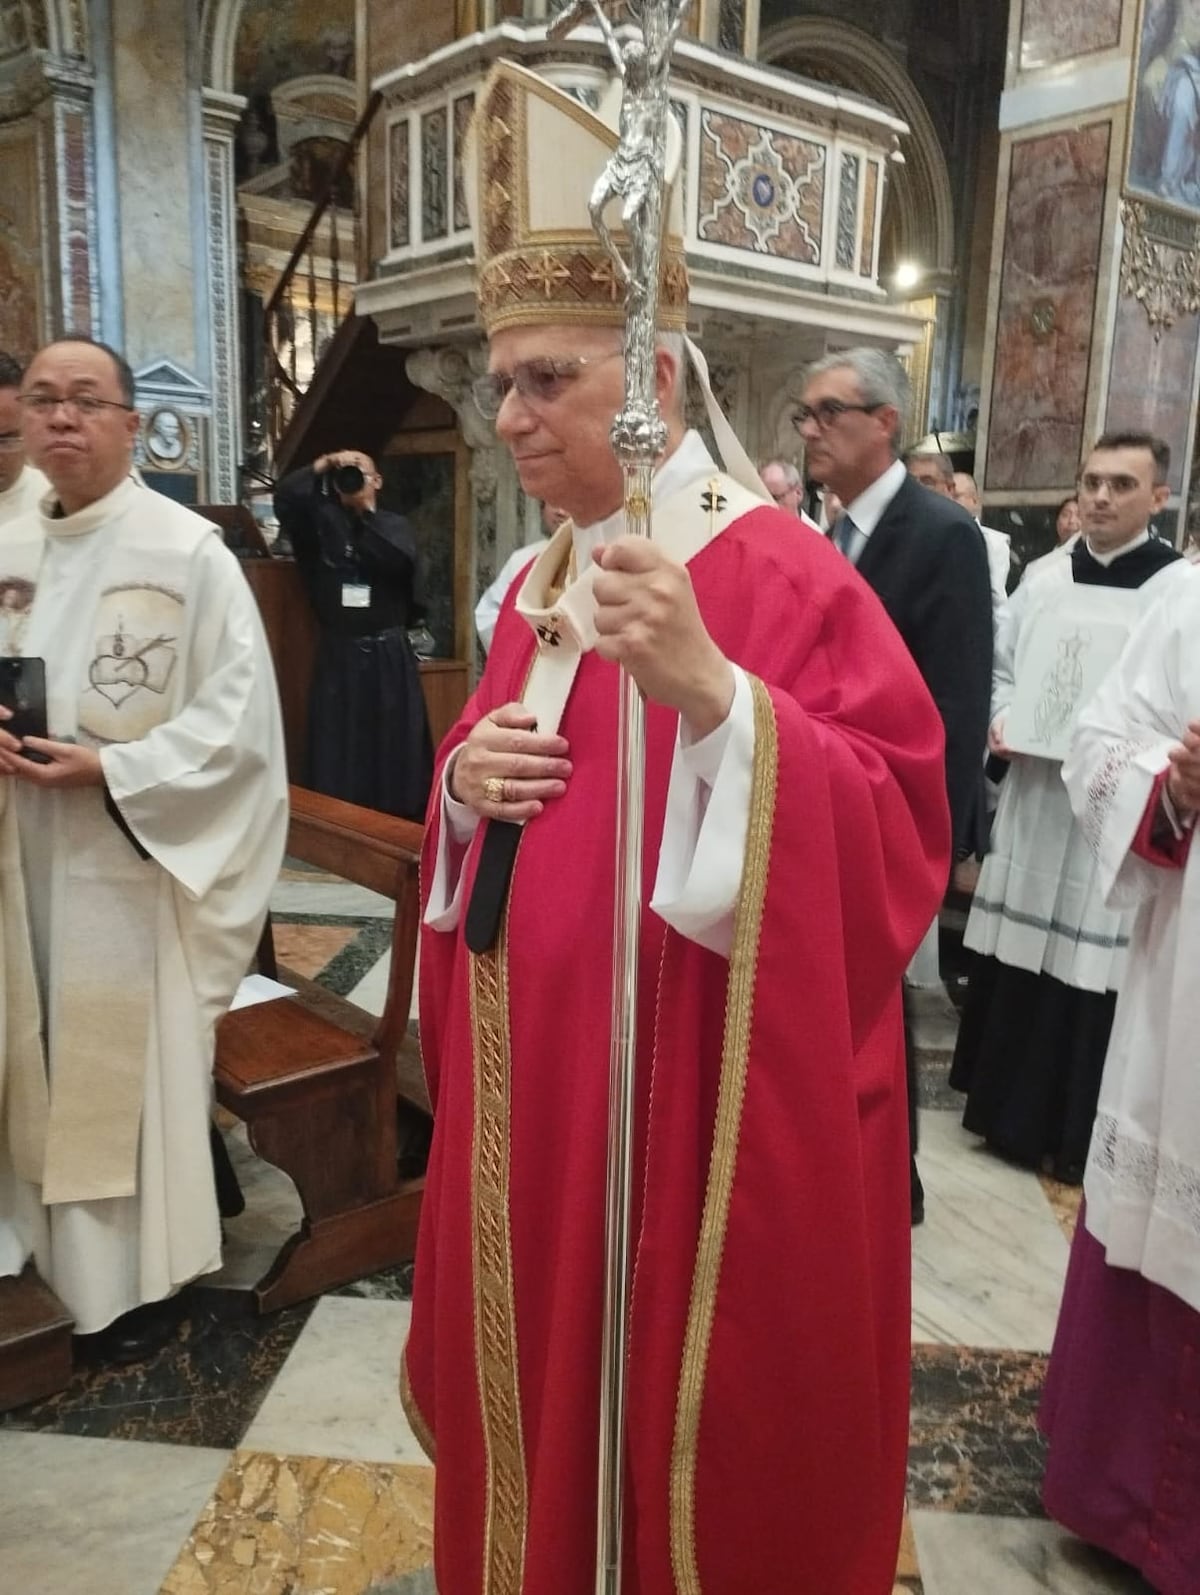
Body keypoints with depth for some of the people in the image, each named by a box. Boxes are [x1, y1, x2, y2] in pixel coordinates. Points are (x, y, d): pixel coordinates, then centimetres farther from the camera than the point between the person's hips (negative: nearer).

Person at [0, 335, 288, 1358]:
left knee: (133, 1068, 5)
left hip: (133, 861, -5)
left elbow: (239, 716, -13)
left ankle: (139, 1275, 23)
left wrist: (112, 770, -19)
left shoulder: (188, 551, -9)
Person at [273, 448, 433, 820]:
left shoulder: (395, 525, 8)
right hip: (338, 657, 1)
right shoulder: (321, 523, 8)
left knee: (394, 753, 2)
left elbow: (399, 560, -14)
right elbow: (285, 498, -10)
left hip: (389, 656, 0)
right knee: (338, 758, 2)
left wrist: (365, 511, -10)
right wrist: (321, 467, -11)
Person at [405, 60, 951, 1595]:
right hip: (530, 1077, 8)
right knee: (538, 1365, 22)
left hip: (699, 1102, -7)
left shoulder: (774, 570, -13)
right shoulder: (537, 584, 10)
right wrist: (463, 784, -5)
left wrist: (709, 692, -34)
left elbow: (901, 817, -21)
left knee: (680, 1388, 11)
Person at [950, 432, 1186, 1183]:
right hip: (1034, 802, 5)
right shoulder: (1044, 576, 9)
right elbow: (998, 666, 17)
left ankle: (1082, 1139, 20)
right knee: (1015, 967, 11)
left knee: (1096, 975, 2)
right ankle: (1011, 1115, 28)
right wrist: (1001, 721, -2)